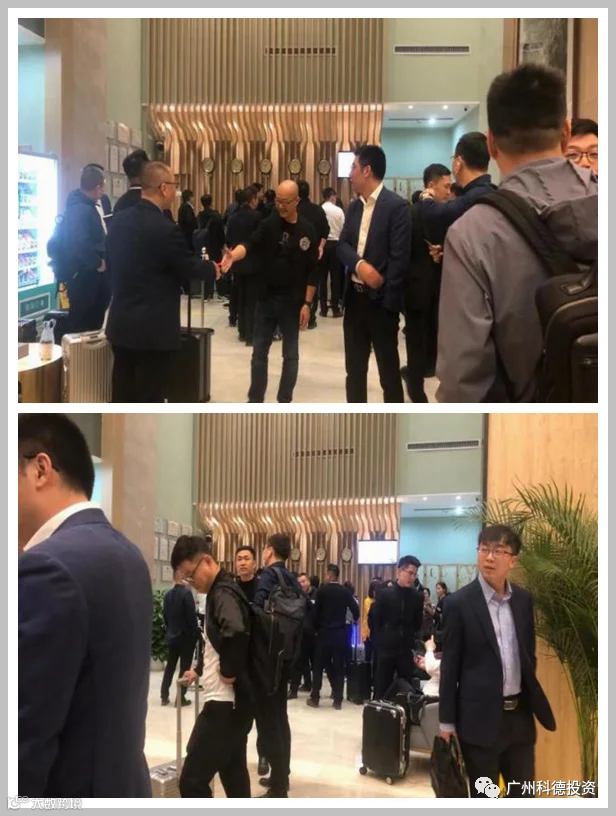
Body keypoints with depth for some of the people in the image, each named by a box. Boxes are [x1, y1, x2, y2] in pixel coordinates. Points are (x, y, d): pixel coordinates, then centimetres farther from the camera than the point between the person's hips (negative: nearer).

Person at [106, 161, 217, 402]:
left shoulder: (119, 220, 3)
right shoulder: (165, 228, -20)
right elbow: (188, 268, -9)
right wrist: (214, 267, 11)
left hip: (121, 324, 7)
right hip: (154, 329, -7)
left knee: (122, 396, 13)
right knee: (149, 399, 2)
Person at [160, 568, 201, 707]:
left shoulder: (167, 594, 4)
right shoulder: (186, 593, -16)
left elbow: (165, 615, 10)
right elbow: (191, 616, -17)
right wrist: (196, 634, -8)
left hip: (172, 635, 6)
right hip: (186, 636, -6)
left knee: (170, 666, 13)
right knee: (185, 667, 1)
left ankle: (164, 696, 14)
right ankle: (180, 697, 1)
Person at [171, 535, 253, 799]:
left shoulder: (222, 593, -17)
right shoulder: (221, 591, 15)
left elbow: (236, 633, -38)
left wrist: (229, 672, -25)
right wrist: (200, 669, 19)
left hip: (224, 702, -11)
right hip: (230, 701, 11)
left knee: (192, 780, -10)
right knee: (233, 772, 17)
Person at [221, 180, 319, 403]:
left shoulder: (307, 230, -4)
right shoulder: (268, 225, -1)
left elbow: (312, 271, -4)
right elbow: (250, 244, -18)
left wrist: (307, 304, -8)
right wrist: (233, 255, -40)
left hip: (292, 302, -1)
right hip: (266, 299, 1)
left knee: (290, 355, 7)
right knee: (259, 352, 6)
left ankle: (284, 403, 16)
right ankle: (255, 401, 15)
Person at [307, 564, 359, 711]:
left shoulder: (322, 590, -8)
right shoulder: (346, 591, -2)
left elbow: (316, 611, -8)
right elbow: (355, 610, -5)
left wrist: (316, 627, 7)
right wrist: (353, 621, 16)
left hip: (324, 632, -2)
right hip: (340, 632, 2)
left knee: (319, 665, 7)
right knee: (338, 666, 5)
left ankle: (315, 698, 8)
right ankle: (338, 700, 4)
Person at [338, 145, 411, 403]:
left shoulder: (397, 206, -11)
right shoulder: (354, 207, 11)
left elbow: (399, 258, -15)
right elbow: (342, 245, 3)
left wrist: (388, 302, -17)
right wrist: (360, 265, -19)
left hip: (380, 300, -7)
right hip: (355, 296, 7)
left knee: (388, 370, 1)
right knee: (354, 367, 13)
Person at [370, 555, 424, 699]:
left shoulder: (417, 597, 2)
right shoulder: (384, 593, -4)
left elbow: (418, 623, 9)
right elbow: (376, 621, 1)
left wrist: (412, 639, 1)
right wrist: (382, 640, 3)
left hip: (407, 650, 2)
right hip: (386, 649, -2)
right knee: (382, 690, 3)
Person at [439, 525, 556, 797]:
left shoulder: (524, 599, 5)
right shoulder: (459, 603, -9)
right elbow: (450, 666, -6)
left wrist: (533, 701, 11)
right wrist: (447, 722, -6)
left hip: (520, 714, 5)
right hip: (481, 717, -5)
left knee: (524, 794, 13)